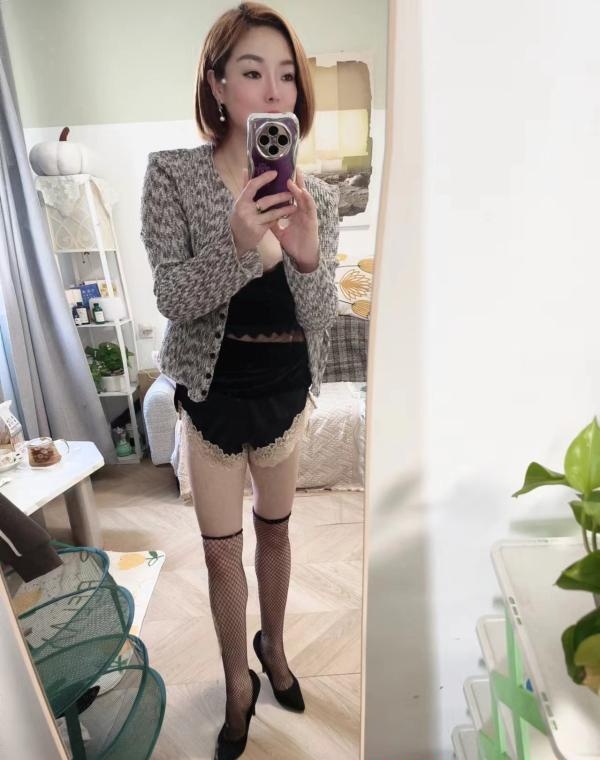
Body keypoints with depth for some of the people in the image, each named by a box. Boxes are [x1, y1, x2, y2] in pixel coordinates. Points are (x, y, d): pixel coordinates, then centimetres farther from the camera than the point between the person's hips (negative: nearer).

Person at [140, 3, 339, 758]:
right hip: (212, 391, -2)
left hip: (287, 390, 2)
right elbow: (172, 299, -18)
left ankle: (273, 647, 49)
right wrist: (236, 240, -35)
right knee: (221, 549, 12)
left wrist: (307, 256, -31)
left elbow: (322, 317, -10)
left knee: (275, 528, 20)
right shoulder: (173, 173, -11)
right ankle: (237, 680, 40)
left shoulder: (316, 194, -5)